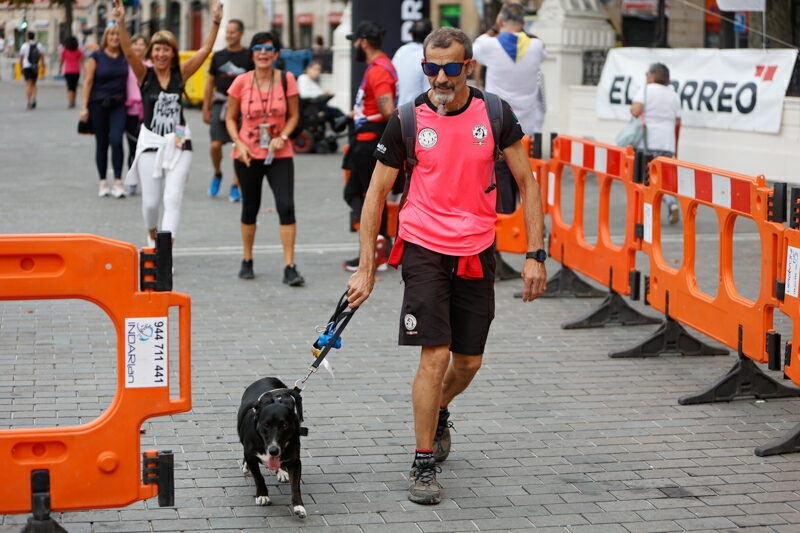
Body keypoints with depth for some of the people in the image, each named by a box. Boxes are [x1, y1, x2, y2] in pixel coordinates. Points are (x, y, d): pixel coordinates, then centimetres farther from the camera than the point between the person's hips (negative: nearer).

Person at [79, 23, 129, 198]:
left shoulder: (126, 58, 5)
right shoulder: (96, 57, -1)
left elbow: (131, 81, 11)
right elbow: (88, 82, -2)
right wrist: (84, 107, -8)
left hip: (118, 104, 1)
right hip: (99, 104, 0)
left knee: (116, 140, -15)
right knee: (101, 143, 7)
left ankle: (118, 182, -13)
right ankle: (103, 182, 17)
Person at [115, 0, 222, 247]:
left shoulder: (180, 73, 3)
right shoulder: (145, 74, 0)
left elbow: (205, 50, -3)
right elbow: (128, 51, -16)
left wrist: (216, 22, -14)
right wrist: (121, 23, -31)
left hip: (178, 144, 0)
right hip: (151, 143, 0)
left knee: (173, 199, -10)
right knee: (151, 201, 6)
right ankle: (152, 238, 36)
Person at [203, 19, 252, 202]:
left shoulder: (248, 57, 2)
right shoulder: (218, 56, 10)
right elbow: (210, 83, 14)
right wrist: (206, 108, 10)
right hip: (220, 103, 2)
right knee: (215, 145, -8)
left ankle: (235, 187, 6)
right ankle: (217, 174, 20)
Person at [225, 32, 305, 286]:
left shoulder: (286, 80, -3)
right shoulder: (241, 82, -3)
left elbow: (294, 115, 5)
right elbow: (230, 118, 4)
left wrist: (283, 137, -12)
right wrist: (239, 144, -11)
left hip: (279, 154, 0)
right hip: (248, 155, 0)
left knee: (286, 207, -12)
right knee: (250, 208, 11)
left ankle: (289, 267, -9)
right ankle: (247, 261, 29)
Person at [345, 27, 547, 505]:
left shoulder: (495, 114, -3)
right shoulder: (408, 120, -6)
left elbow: (527, 182, 4)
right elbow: (377, 193, 1)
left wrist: (536, 254, -3)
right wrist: (366, 268, -2)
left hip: (477, 253, 3)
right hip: (425, 249, -2)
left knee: (469, 362, 10)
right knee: (435, 356, -11)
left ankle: (439, 412, 43)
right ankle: (423, 465, 1)